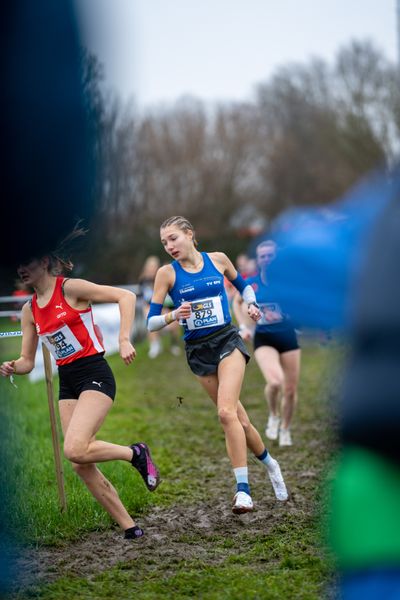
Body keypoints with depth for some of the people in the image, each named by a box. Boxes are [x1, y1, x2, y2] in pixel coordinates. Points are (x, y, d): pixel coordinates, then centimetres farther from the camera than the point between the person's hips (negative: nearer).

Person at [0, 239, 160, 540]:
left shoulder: (71, 288, -9)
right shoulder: (30, 310, 11)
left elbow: (126, 296, -13)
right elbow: (27, 361, 14)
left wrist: (124, 340, -22)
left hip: (94, 375, -7)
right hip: (67, 384, 7)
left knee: (75, 450, -26)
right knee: (82, 465, 0)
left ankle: (135, 453, 0)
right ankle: (130, 528, 10)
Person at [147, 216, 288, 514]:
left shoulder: (218, 259, 0)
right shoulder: (167, 273, -4)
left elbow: (243, 285, 20)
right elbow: (151, 322, -5)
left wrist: (252, 304, 1)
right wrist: (174, 315, -24)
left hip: (228, 340, -1)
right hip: (198, 351, 1)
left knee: (226, 412, -21)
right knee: (239, 419, 5)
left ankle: (243, 488, -16)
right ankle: (270, 463, 29)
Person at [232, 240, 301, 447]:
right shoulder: (250, 283, -2)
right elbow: (237, 302, 17)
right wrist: (243, 326, 4)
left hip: (288, 336, 1)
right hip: (264, 339, -1)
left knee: (290, 390, 6)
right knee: (275, 382, -26)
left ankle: (285, 430, 32)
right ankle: (273, 416, 4)